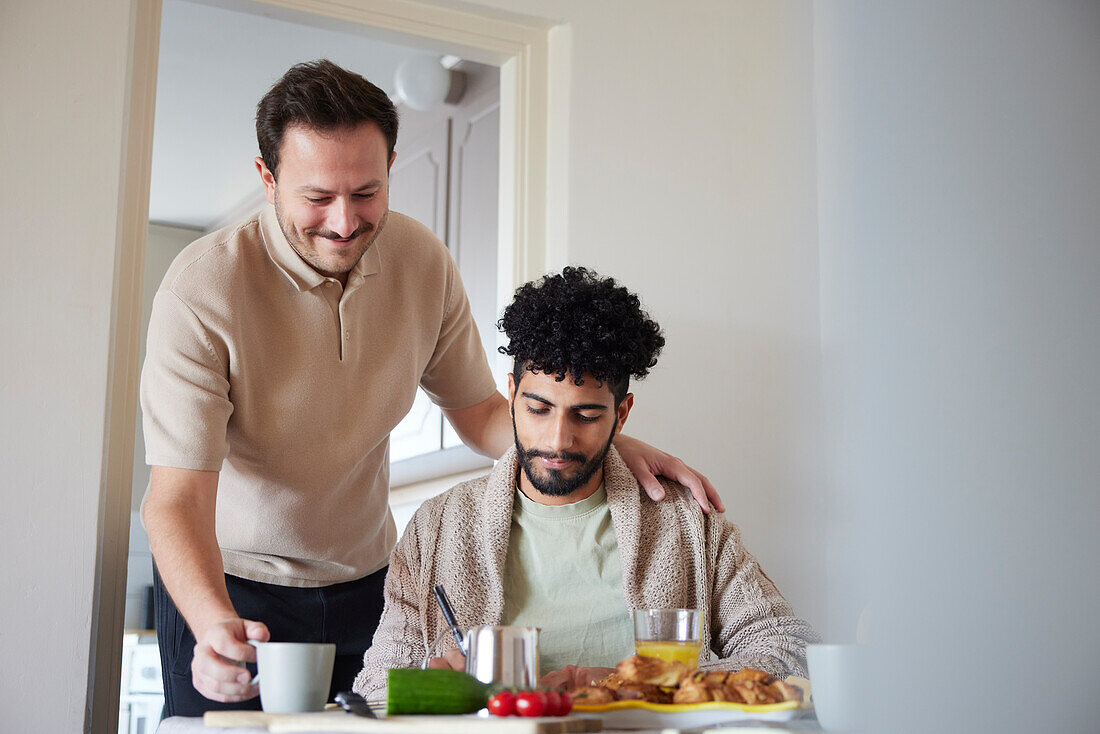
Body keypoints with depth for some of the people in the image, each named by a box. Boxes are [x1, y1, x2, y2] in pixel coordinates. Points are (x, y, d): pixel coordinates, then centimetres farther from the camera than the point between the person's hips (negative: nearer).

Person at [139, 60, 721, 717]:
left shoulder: (423, 262, -10)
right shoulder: (204, 287, -25)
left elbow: (478, 411, 1)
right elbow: (178, 495, -28)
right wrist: (215, 625, -47)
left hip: (366, 579, 4)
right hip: (225, 588, -4)